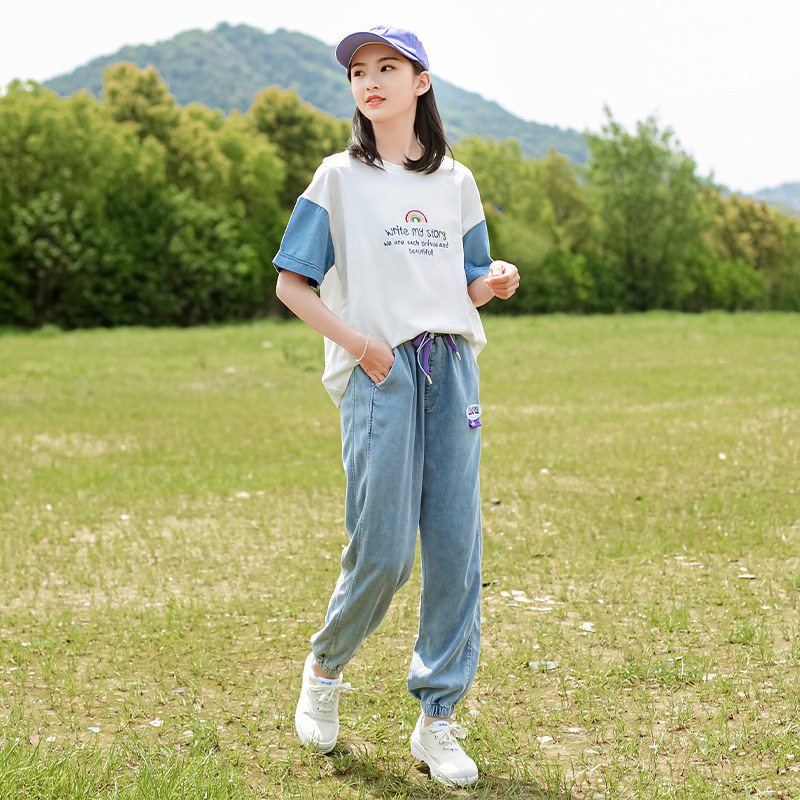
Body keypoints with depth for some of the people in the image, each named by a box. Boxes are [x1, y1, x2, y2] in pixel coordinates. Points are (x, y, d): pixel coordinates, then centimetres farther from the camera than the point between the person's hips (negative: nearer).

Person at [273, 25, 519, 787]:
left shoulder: (455, 182, 16)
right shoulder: (338, 178, 6)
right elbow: (292, 283, 3)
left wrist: (494, 282, -3)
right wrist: (355, 341, -10)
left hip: (451, 365, 3)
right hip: (378, 371, -3)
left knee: (454, 547, -1)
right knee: (382, 552, -8)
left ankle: (437, 720, 10)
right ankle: (324, 666, 21)